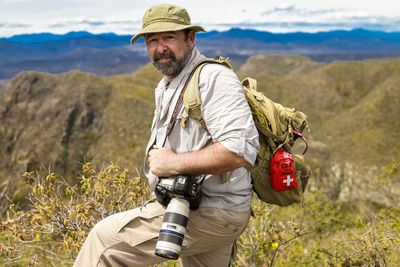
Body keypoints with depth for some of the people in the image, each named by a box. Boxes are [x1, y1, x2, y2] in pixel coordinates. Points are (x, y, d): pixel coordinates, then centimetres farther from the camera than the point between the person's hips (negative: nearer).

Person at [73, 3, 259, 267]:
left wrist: (174, 163, -23)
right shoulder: (166, 86, 15)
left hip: (208, 213, -10)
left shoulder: (213, 78, -17)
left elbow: (241, 150, -28)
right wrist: (158, 156, 9)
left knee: (106, 238, -7)